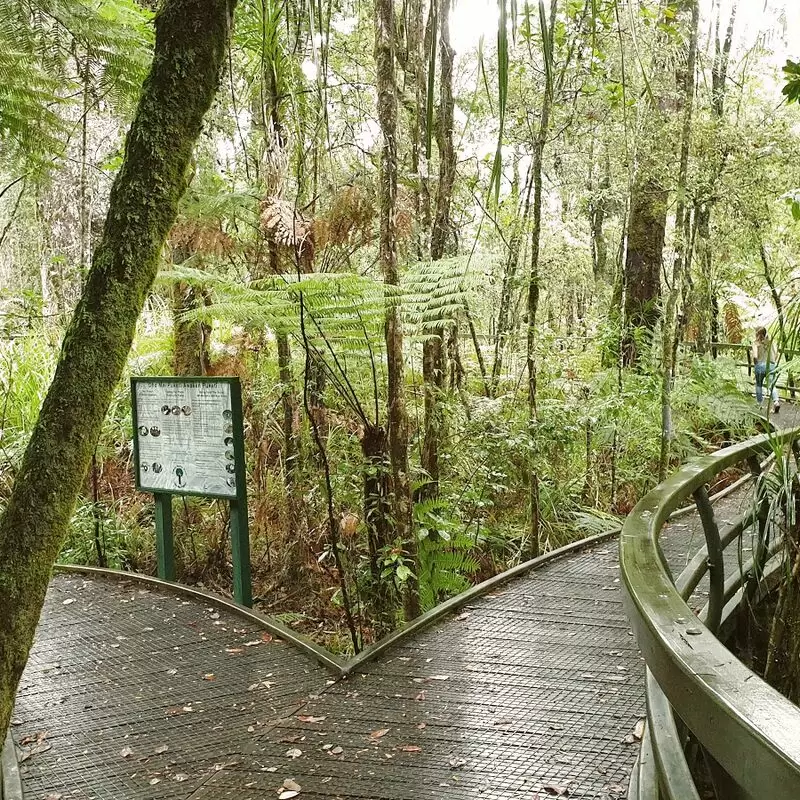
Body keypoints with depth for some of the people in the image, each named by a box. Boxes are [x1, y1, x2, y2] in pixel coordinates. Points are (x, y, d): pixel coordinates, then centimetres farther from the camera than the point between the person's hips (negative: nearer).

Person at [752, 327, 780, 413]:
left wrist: (755, 363, 5)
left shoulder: (756, 343, -2)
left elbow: (755, 356, -13)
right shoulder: (771, 342, 8)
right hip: (771, 365, 2)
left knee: (759, 385, 18)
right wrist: (773, 362, 14)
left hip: (760, 365, -2)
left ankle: (759, 403, 27)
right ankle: (776, 401, -24)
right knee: (772, 385, 0)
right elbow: (776, 354, 0)